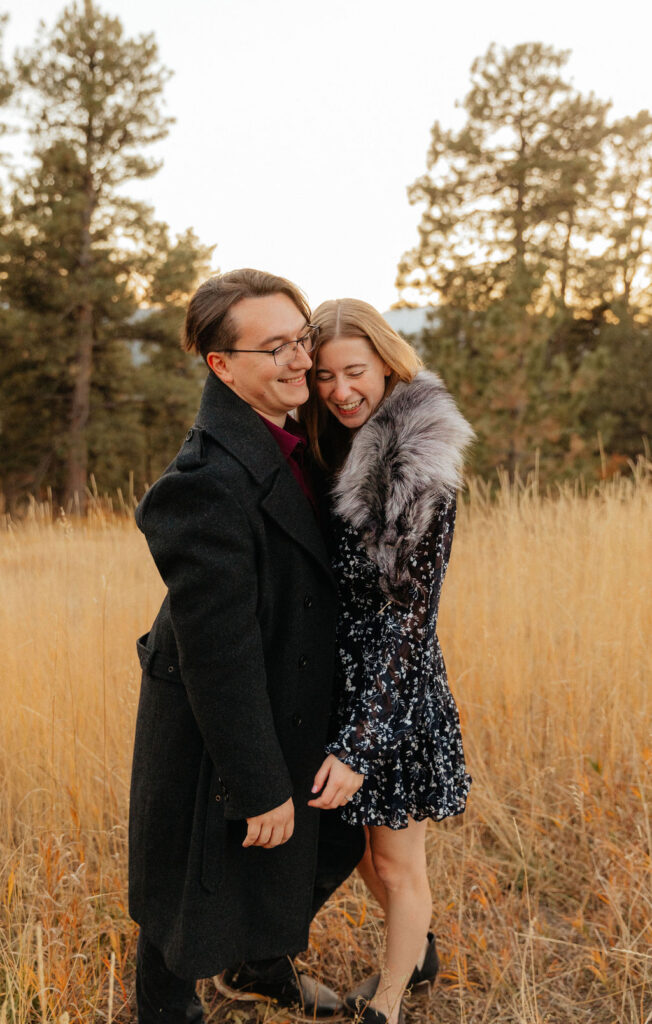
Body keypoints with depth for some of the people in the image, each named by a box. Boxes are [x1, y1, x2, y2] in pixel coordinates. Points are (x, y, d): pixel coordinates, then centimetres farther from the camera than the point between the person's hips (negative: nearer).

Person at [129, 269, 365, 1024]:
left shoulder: (285, 445, 1)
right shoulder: (210, 480, -30)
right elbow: (218, 649, -27)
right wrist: (261, 787, -20)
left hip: (291, 718, 9)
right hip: (216, 740, -9)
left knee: (333, 843, 26)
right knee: (198, 894, 13)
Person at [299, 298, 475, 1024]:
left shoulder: (419, 473, -20)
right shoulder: (333, 455, 3)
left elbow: (407, 617, -21)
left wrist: (356, 743, -22)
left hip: (394, 695, -8)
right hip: (339, 683, 8)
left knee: (397, 865, 13)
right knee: (355, 846, 24)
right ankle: (417, 954, 50)